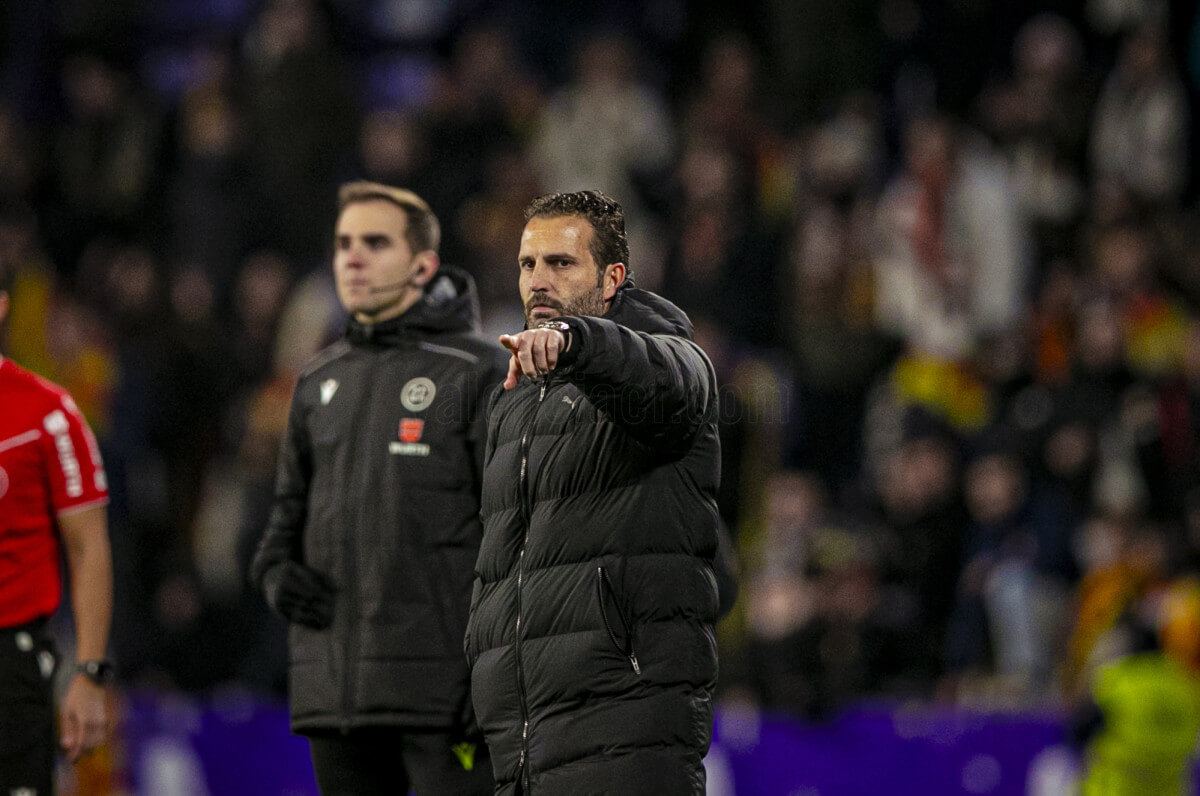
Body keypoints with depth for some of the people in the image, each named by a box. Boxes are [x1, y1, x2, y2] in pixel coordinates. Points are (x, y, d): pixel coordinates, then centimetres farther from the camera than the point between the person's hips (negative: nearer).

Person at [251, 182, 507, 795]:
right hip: (335, 691, 6)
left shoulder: (476, 375, -3)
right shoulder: (320, 382, 16)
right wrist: (276, 570, 3)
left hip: (440, 684, -6)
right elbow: (291, 506, 27)